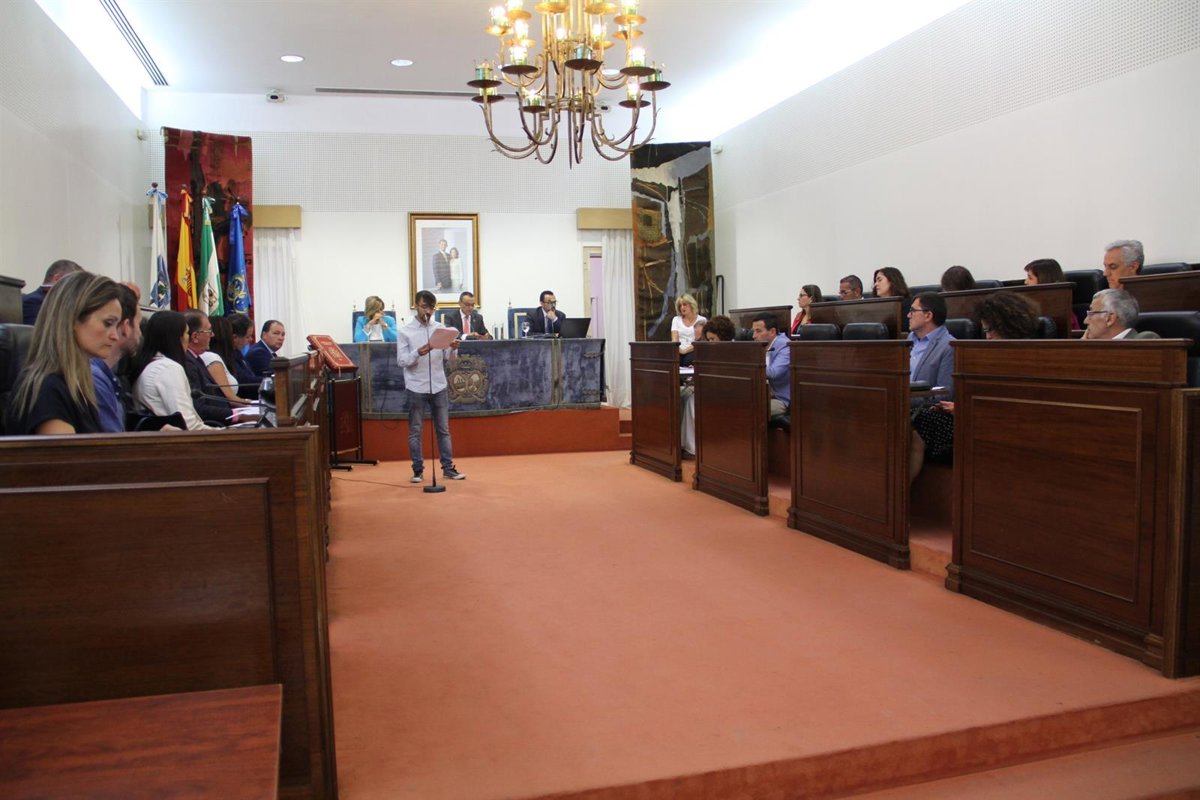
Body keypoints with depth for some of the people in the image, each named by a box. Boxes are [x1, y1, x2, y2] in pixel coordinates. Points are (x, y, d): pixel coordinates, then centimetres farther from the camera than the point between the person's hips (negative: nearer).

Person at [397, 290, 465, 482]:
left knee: (444, 429, 7)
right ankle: (418, 470, 13)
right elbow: (401, 360, -8)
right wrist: (418, 353, -25)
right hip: (416, 388, -3)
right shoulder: (405, 332, -3)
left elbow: (448, 358, 5)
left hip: (439, 387, 3)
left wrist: (453, 349, -17)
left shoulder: (440, 328, 5)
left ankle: (448, 468, 14)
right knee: (416, 431, 4)